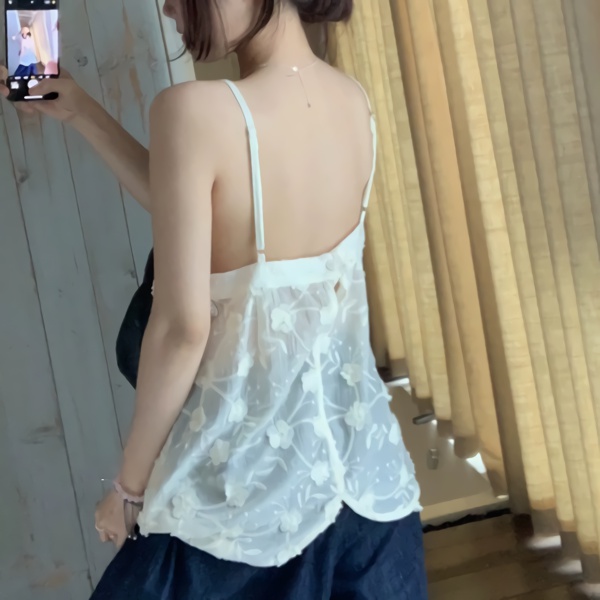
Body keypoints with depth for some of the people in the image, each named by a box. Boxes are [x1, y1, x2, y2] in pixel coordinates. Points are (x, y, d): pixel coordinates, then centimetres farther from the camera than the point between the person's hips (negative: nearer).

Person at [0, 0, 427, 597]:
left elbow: (182, 326, -20)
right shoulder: (352, 101, -1)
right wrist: (77, 110, 12)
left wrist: (130, 484, -6)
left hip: (250, 464, -6)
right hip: (357, 447, 6)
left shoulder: (195, 110, -21)